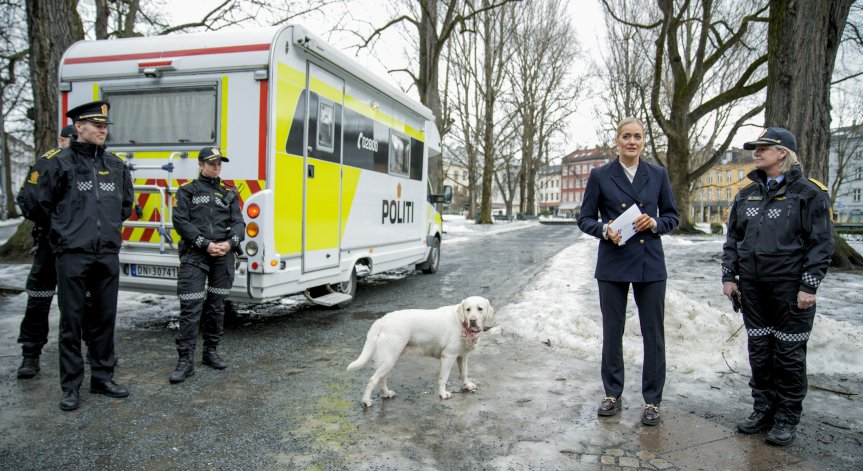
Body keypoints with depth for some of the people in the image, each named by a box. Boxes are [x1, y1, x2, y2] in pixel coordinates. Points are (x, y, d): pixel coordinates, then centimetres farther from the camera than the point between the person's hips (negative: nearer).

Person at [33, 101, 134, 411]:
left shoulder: (116, 165, 11)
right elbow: (43, 204, 6)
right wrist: (66, 230, 10)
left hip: (108, 254, 4)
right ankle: (70, 387, 12)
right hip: (73, 255, -4)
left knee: (105, 318, 10)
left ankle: (102, 378, 22)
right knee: (72, 321, 2)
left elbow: (126, 203, 23)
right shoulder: (60, 163, -2)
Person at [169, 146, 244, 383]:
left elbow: (238, 223, 9)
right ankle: (185, 361, -3)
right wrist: (206, 244, -14)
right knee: (191, 308, -7)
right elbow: (181, 222, -5)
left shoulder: (229, 193, 15)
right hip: (194, 256, -3)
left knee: (217, 306, 10)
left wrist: (229, 243, -10)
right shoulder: (187, 191, 5)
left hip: (224, 256, 4)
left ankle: (211, 352, 24)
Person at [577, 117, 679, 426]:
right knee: (612, 333, 10)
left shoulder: (658, 175, 5)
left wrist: (655, 223, -11)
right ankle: (613, 395, 25)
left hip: (650, 264, 1)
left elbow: (672, 217, 10)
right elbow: (585, 218, 3)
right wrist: (604, 230, -17)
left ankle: (652, 400, 19)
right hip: (613, 264, -1)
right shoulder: (600, 176, 1)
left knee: (654, 334, 5)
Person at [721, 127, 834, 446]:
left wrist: (809, 285, -12)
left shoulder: (809, 193, -4)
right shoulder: (747, 194, 12)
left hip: (790, 288, -5)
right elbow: (733, 239, 14)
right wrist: (729, 276, 7)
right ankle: (763, 410, 24)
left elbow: (821, 243, -7)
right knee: (759, 351, 11)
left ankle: (787, 419, 17)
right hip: (752, 288, 5)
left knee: (789, 354, 4)